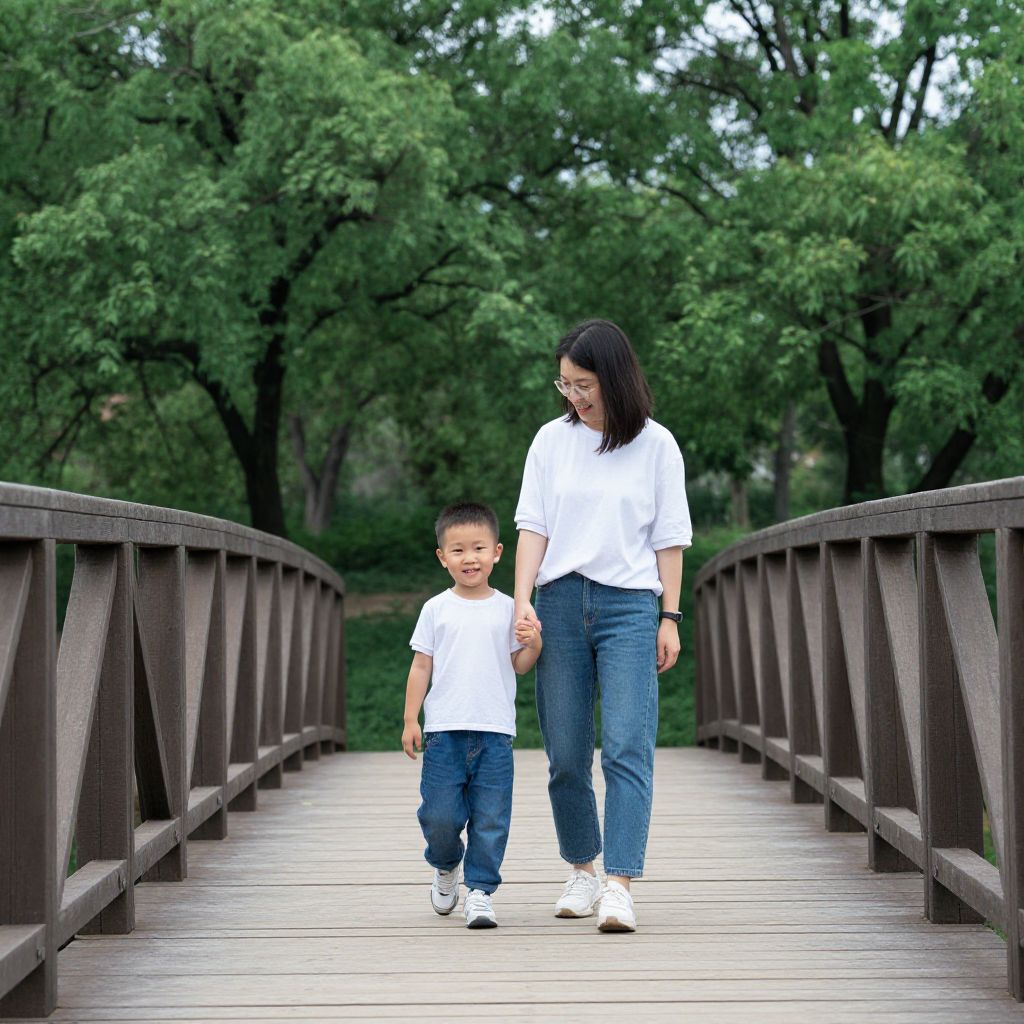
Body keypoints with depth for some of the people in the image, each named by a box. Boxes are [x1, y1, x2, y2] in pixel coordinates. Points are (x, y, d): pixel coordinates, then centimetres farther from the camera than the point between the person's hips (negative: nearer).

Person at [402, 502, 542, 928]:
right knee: (440, 814, -1)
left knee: (490, 817, -2)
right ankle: (445, 865, 29)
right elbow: (421, 666, 8)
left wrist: (533, 644, -12)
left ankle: (480, 891, 8)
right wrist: (410, 720, 4)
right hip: (443, 730, 0)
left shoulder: (507, 609, 6)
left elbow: (518, 665, 9)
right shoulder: (436, 609, 6)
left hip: (494, 731, 0)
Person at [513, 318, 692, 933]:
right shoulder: (552, 440, 8)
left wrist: (670, 618, 2)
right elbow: (533, 526, 6)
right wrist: (523, 601, -6)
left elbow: (669, 538, 6)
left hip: (629, 605, -2)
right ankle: (583, 872, 21)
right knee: (566, 755, 5)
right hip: (560, 603, 3)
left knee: (627, 748, -13)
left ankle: (620, 886, -17)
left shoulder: (655, 444, 3)